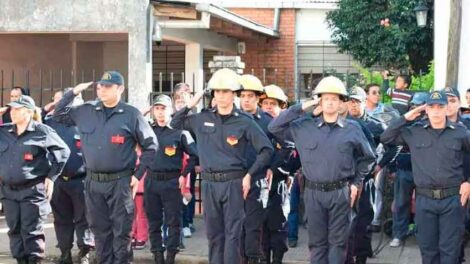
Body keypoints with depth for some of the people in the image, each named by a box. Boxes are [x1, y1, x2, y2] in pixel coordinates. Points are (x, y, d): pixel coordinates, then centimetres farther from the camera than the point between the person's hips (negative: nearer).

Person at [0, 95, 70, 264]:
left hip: (33, 190, -5)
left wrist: (51, 176, -4)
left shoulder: (42, 131, -7)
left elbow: (63, 151, -3)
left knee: (32, 231, -3)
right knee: (15, 230, 11)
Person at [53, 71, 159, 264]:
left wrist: (138, 174, -4)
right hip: (93, 182, 4)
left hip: (120, 182, -4)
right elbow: (58, 114, 17)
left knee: (121, 232, 1)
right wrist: (73, 93, 3)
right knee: (100, 230, 12)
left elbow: (150, 145, 1)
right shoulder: (86, 111, 6)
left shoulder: (131, 114, -5)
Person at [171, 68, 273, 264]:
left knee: (232, 233, -2)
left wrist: (249, 174, -8)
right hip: (209, 183, 4)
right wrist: (190, 105, 5)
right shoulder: (202, 118, 7)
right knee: (213, 233, 10)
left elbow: (266, 150, -3)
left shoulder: (244, 122, -4)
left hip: (233, 182, -3)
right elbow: (175, 124, 19)